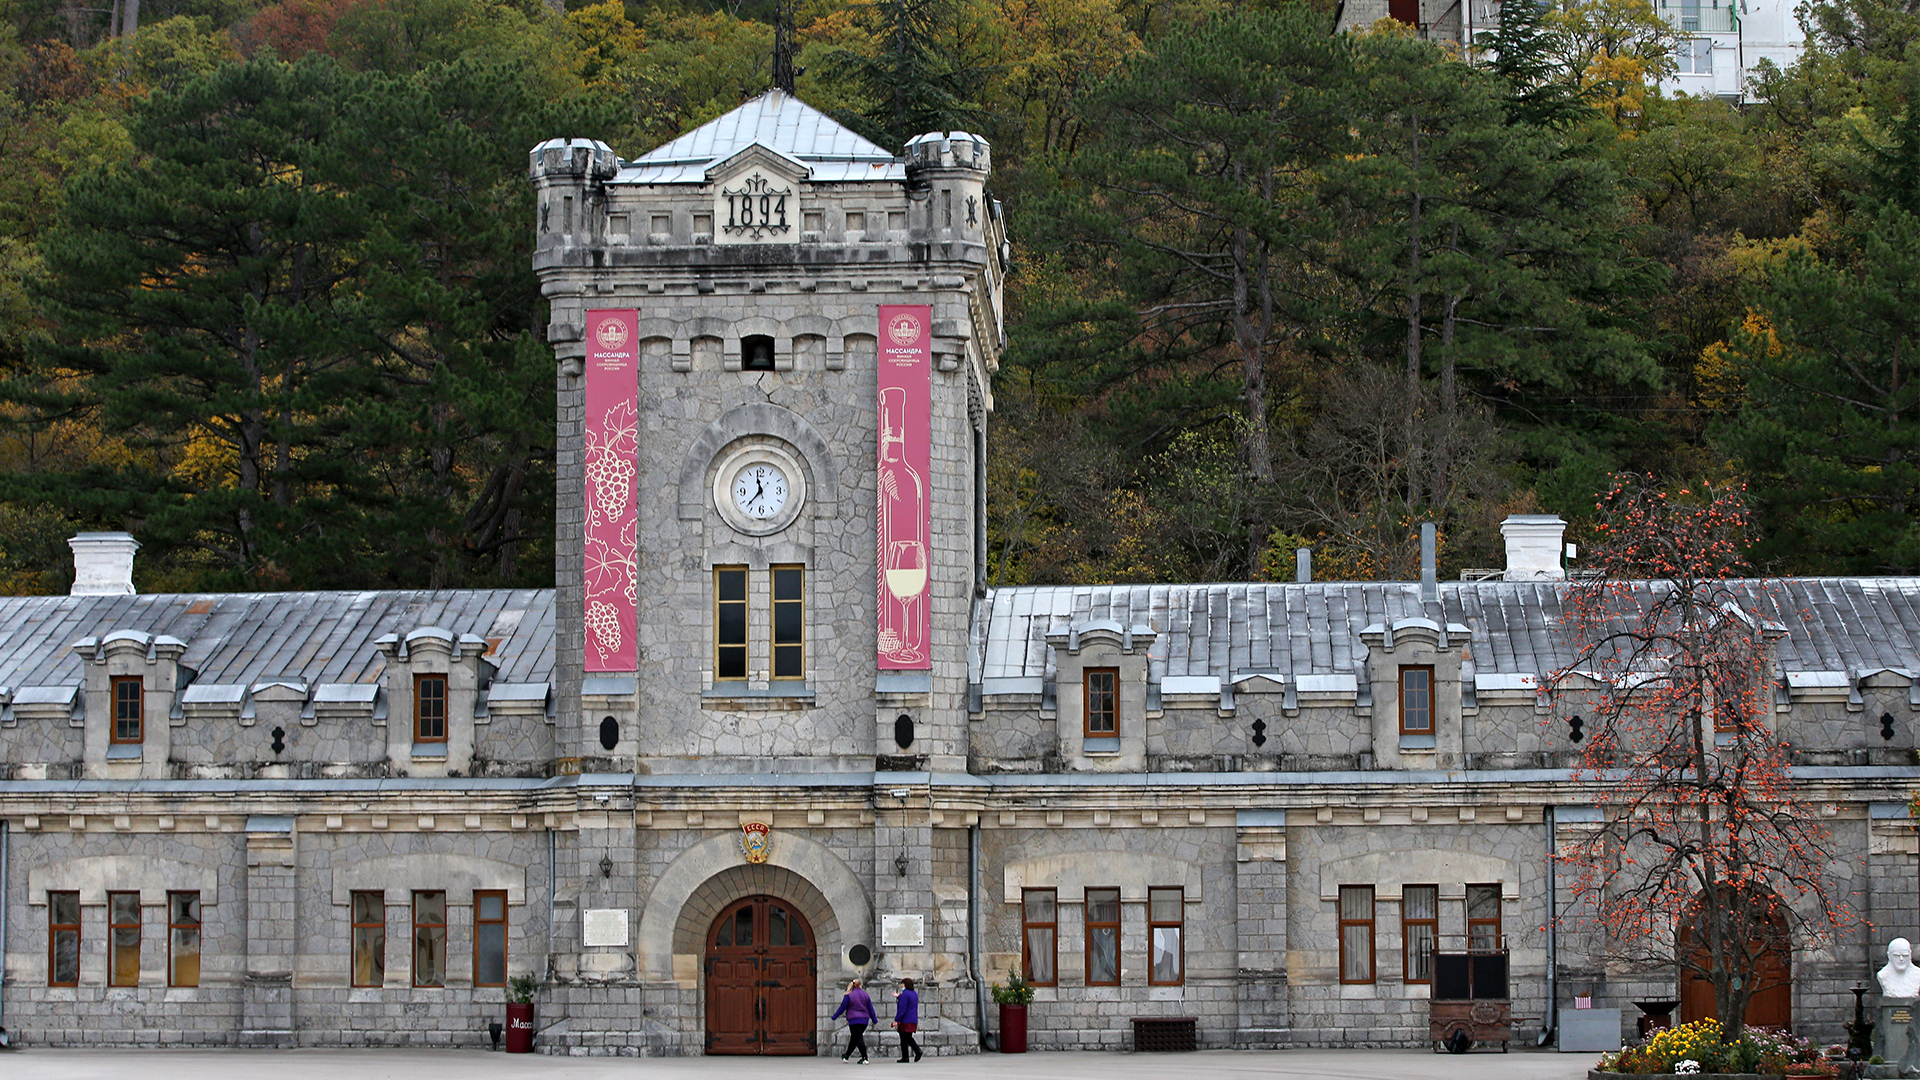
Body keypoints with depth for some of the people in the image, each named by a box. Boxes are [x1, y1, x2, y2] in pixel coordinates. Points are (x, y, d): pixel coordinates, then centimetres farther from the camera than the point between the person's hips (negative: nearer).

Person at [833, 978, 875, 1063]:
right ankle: (846, 1056, 30)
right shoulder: (865, 995, 6)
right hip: (864, 1020, 5)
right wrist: (874, 1020, 17)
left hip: (854, 1020, -5)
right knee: (854, 1038, 17)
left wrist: (834, 1017, 5)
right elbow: (871, 1009, 9)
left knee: (858, 1039, -5)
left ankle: (864, 1058, -13)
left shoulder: (849, 996, -7)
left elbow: (842, 1008, -4)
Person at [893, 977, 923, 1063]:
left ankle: (905, 1058, 0)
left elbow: (902, 1008, -19)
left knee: (904, 1039, -2)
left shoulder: (905, 994, -15)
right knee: (909, 1038, 16)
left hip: (905, 1021, -9)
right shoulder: (915, 994, 13)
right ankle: (918, 1052, -1)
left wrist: (896, 1020, -17)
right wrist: (898, 997, 32)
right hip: (913, 1020, 9)